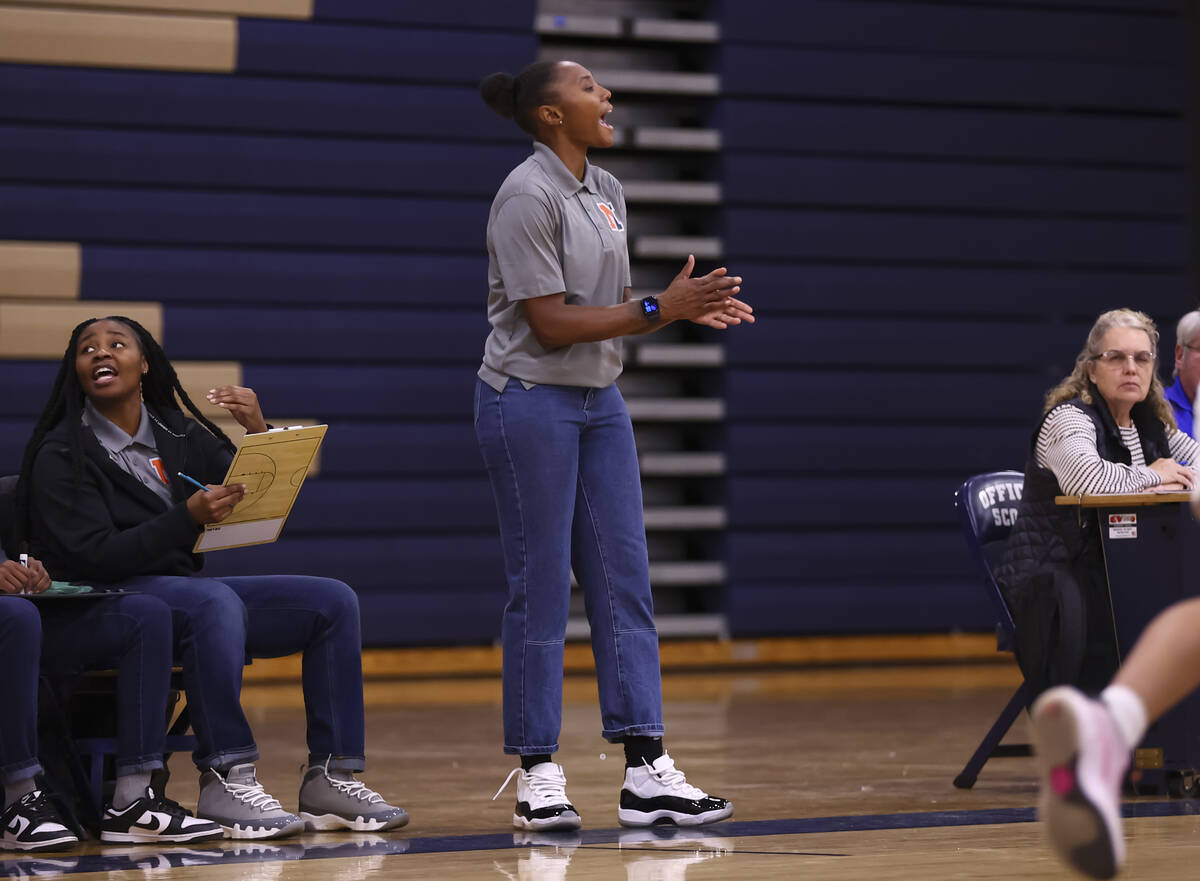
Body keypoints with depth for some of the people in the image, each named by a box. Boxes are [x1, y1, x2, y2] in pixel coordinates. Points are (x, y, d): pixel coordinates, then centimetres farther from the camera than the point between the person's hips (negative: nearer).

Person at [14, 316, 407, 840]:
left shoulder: (180, 434, 12)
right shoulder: (61, 456, -5)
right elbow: (94, 557, -17)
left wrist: (259, 434, -9)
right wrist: (189, 517, -28)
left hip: (189, 591, 7)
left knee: (334, 602, -8)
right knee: (216, 601, -37)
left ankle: (330, 775, -13)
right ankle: (225, 778, -37)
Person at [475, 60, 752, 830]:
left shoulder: (607, 191, 11)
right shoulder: (528, 196, -14)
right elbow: (551, 324, -18)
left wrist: (687, 308, -3)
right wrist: (659, 310, -19)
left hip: (600, 403, 8)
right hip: (530, 403, -8)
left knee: (625, 582, 3)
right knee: (541, 588, -3)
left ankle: (647, 770, 3)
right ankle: (538, 775, 6)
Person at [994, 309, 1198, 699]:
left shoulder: (1150, 425, 15)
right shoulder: (1068, 419, -9)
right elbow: (1085, 478, -29)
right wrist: (1148, 477, -12)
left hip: (1113, 578, 7)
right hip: (1048, 580, -7)